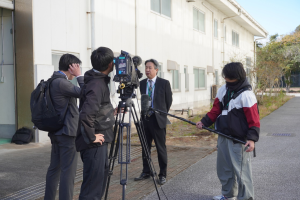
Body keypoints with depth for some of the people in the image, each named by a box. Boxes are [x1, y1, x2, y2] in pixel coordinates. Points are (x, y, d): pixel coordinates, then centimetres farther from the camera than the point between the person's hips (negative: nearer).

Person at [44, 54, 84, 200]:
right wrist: (79, 76, -12)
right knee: (68, 170, -6)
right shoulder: (61, 82, -18)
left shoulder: (53, 81, 12)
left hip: (56, 131, 10)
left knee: (54, 168, 15)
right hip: (67, 132, -10)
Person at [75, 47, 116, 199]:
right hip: (95, 144, -10)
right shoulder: (97, 85, -23)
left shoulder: (99, 80, 8)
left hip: (100, 140, 10)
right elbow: (86, 115, -33)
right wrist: (91, 138, -21)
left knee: (102, 174, 22)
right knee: (94, 180, -4)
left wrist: (110, 111, 18)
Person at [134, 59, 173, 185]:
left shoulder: (164, 83, -4)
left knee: (161, 148, 1)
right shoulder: (142, 83, 8)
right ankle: (146, 172, 23)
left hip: (158, 120, -4)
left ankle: (163, 175, 10)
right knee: (145, 147, 11)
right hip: (145, 118, 4)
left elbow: (169, 101, 4)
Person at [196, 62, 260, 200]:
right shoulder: (223, 90, 5)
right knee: (224, 168, 18)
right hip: (223, 137, 8)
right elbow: (216, 110, 10)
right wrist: (204, 122, -1)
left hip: (239, 140, -8)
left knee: (241, 170, -6)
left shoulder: (246, 95, -15)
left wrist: (252, 138, -25)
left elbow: (253, 119, -17)